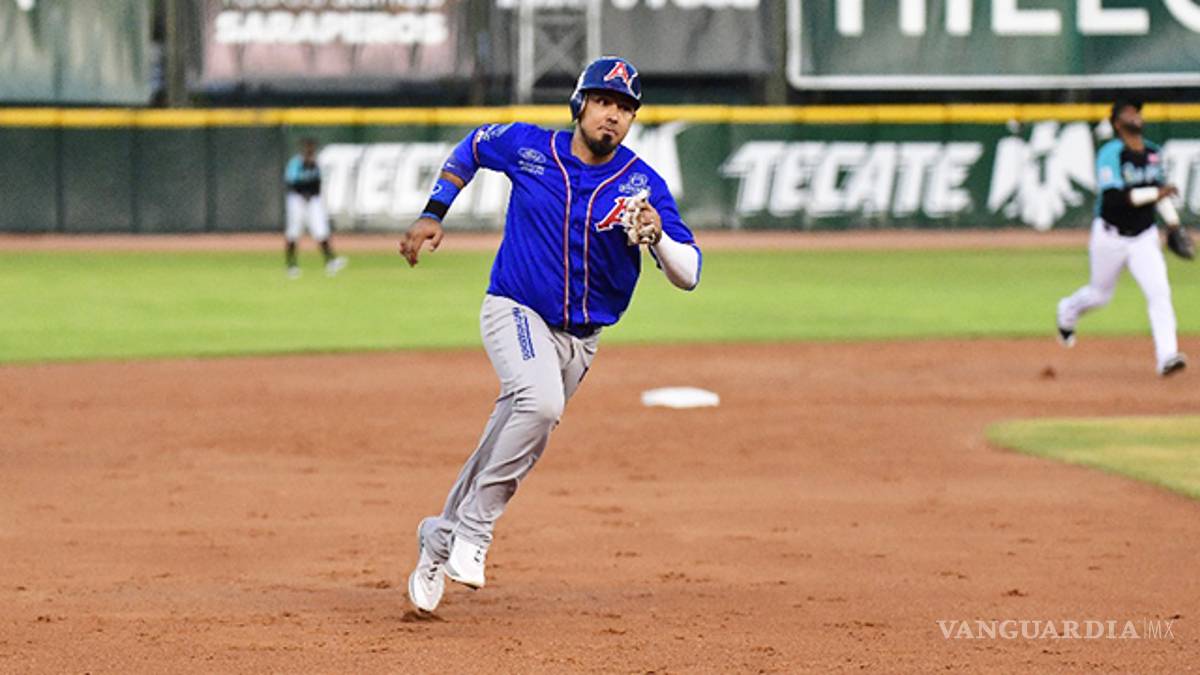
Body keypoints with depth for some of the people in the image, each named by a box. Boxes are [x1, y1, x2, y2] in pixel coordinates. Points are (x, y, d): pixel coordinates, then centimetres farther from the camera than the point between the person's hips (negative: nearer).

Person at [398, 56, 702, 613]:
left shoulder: (643, 185, -9)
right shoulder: (526, 147, -7)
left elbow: (688, 275, -14)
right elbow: (471, 147, 16)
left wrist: (656, 237, -34)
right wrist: (433, 214, 9)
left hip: (580, 337, 3)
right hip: (516, 312, -3)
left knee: (515, 438, 8)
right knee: (542, 401, -31)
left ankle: (442, 535, 29)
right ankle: (475, 525, -23)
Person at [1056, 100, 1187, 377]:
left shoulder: (1153, 153, 5)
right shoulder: (1110, 154, -17)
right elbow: (1113, 198, -27)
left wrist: (1172, 221, 17)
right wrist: (1155, 194, -29)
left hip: (1144, 237, 4)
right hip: (1111, 237, -4)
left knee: (1159, 292, -16)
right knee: (1100, 294, 15)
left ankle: (1167, 357, -22)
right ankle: (1068, 311, 50)